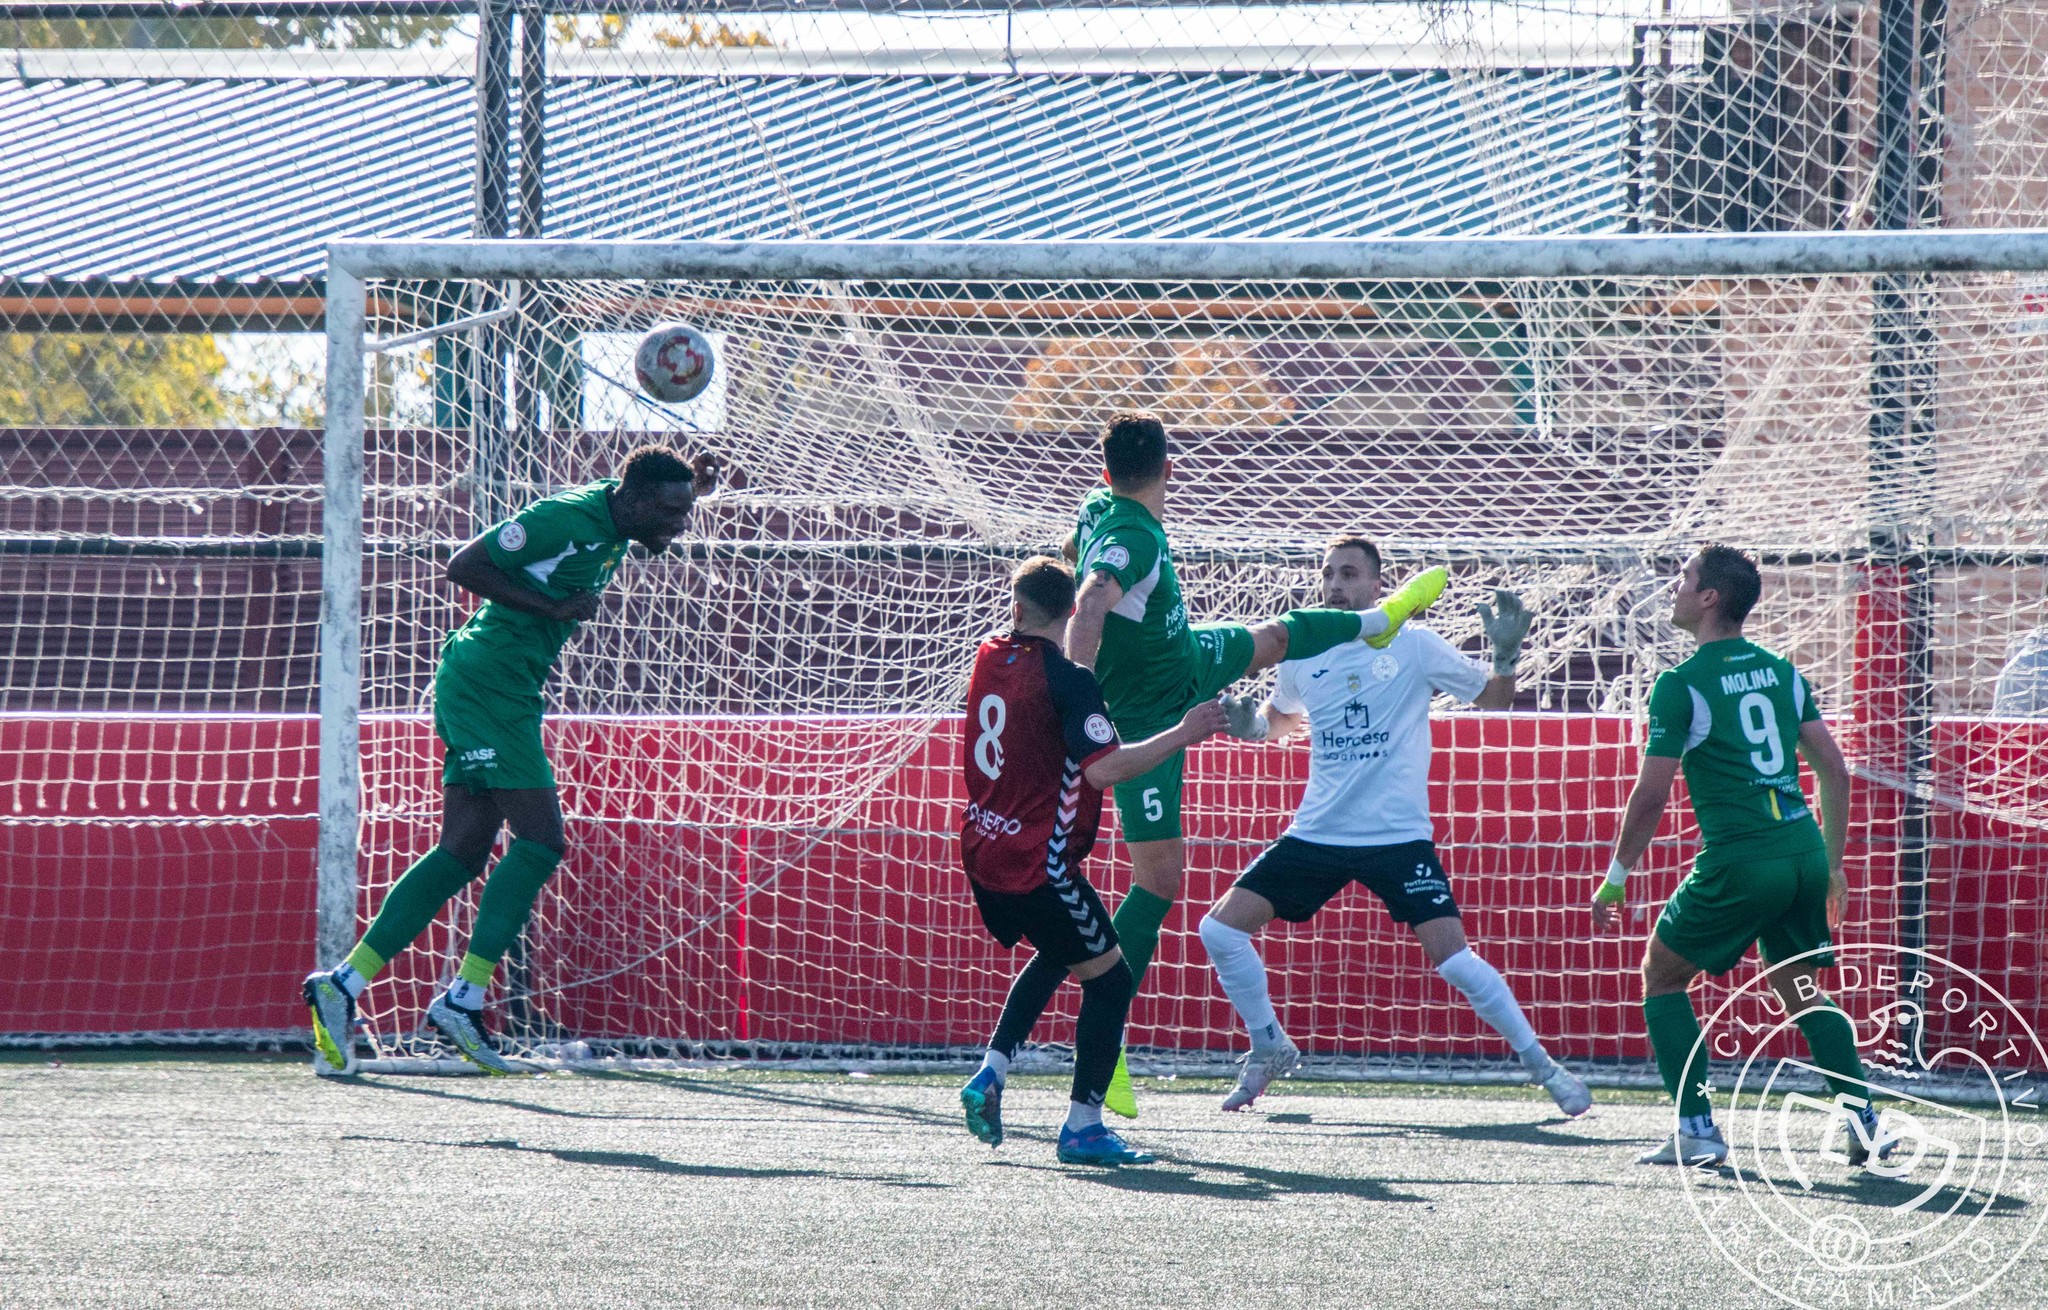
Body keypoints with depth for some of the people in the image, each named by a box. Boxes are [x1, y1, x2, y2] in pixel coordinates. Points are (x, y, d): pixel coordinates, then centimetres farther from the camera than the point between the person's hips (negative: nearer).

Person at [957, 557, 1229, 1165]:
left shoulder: (989, 658, 4)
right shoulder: (1068, 681, -18)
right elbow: (1103, 769, -28)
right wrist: (1183, 734, -21)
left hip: (982, 853, 8)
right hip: (1038, 865, -8)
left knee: (1054, 958, 30)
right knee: (1108, 977, 5)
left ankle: (991, 1073, 17)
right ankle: (1082, 1126, 2)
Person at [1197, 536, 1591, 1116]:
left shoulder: (1412, 645, -4)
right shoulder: (1304, 653, 6)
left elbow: (1492, 697, 5)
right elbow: (1281, 716, 26)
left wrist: (1507, 655, -15)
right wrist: (1250, 723, 4)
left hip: (1398, 836, -4)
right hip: (1317, 831, 4)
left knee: (1452, 956, -15)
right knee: (1221, 928, -3)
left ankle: (1540, 1063, 2)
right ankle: (1269, 1050, 17)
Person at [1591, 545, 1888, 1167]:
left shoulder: (1681, 685, -5)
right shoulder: (1781, 672, 13)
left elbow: (1651, 795, -6)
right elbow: (1834, 770, 13)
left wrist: (1615, 878, 5)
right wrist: (1832, 864, 22)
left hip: (1739, 859, -6)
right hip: (1804, 848, 6)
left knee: (1661, 976, 12)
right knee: (1801, 990, 22)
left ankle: (1697, 1131, 4)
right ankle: (1862, 1114, 6)